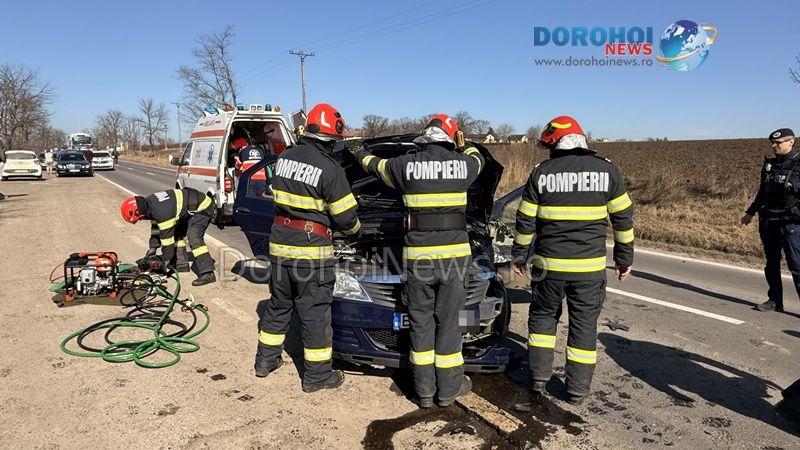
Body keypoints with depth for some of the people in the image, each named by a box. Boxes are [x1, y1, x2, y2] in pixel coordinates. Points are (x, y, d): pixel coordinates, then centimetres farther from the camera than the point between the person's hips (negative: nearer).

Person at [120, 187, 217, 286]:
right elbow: (155, 227, 17)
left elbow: (167, 235, -21)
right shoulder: (149, 202, 4)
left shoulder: (161, 211, -28)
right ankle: (181, 263, 22)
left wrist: (166, 260, -11)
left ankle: (207, 273, -27)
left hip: (202, 208, -11)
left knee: (194, 238, -22)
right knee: (177, 232, 17)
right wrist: (153, 248, 20)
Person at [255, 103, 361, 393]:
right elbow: (345, 217, -11)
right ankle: (317, 375, 15)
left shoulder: (284, 158, 5)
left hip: (279, 243, 7)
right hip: (311, 250, -6)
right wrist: (355, 230, 11)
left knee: (279, 304, 21)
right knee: (315, 311, 4)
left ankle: (266, 360, 33)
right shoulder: (330, 169, -15)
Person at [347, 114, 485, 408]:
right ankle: (449, 388, 21)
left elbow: (377, 167, 22)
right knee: (448, 320, 10)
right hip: (454, 253, 0)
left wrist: (359, 153, 43)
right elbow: (478, 159, 27)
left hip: (417, 255, 0)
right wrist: (464, 144, 48)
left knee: (421, 321, 10)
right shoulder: (463, 164, 1)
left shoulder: (405, 165, 0)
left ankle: (425, 391, 19)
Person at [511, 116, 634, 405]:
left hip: (548, 264, 0)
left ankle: (539, 379, 21)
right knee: (584, 326, 11)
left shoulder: (541, 173, -3)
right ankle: (577, 389, 18)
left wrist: (519, 255, 12)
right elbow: (623, 218, 3)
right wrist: (625, 258, 12)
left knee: (543, 317, 19)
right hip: (590, 267, 0)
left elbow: (525, 221, 1)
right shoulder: (606, 170, -1)